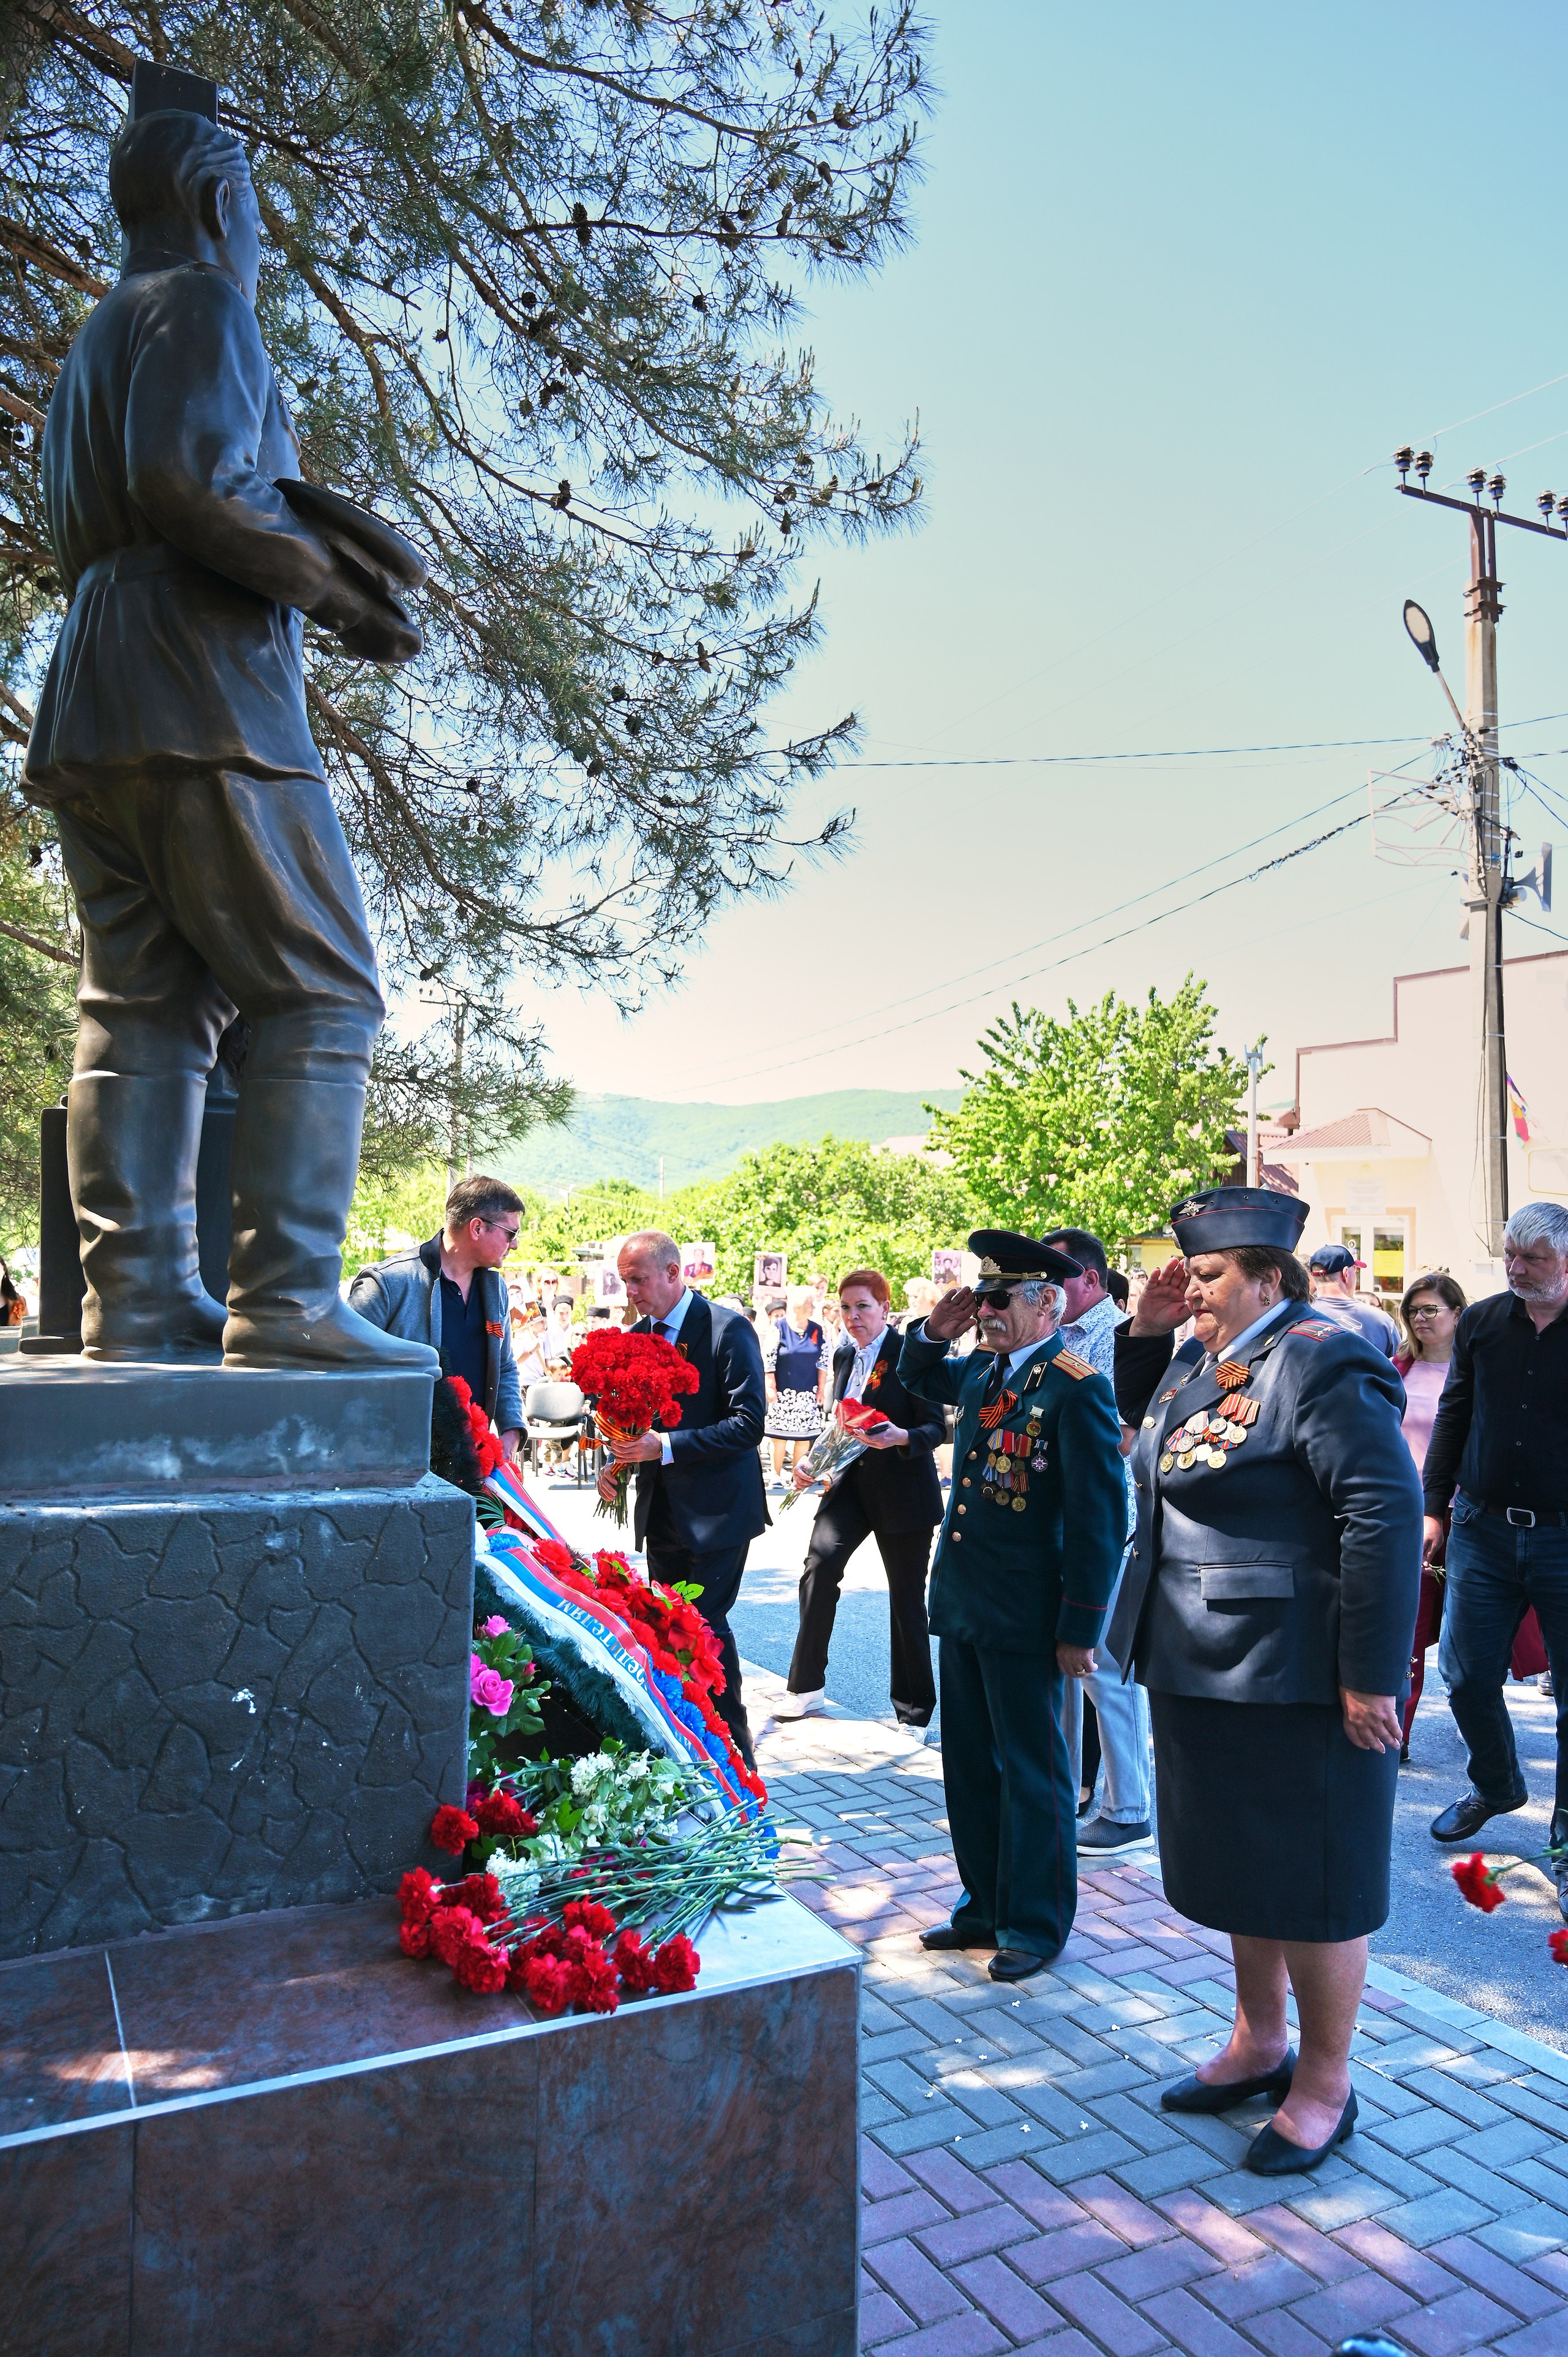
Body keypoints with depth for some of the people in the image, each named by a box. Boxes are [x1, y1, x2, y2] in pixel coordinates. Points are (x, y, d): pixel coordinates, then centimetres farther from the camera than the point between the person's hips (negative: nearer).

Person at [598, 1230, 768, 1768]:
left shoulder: (728, 1329, -13)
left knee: (706, 1625, -9)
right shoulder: (636, 1335, 8)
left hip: (716, 1510, -7)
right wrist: (619, 1461, -3)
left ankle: (734, 1750, 6)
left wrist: (666, 1447, -25)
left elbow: (749, 1421, -19)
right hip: (662, 1511, 7)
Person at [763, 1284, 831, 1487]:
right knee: (780, 1434, 1)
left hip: (808, 1394, 3)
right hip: (783, 1393, -3)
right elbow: (768, 1360, -5)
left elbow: (824, 1362, 7)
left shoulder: (817, 1331, 3)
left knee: (804, 1436, 5)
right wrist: (771, 1387, -8)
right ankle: (777, 1475, 12)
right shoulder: (779, 1328, -5)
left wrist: (821, 1390, 4)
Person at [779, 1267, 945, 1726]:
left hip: (903, 1490, -5)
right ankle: (807, 1687, -2)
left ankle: (914, 1705, 20)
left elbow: (937, 1427, -12)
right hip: (851, 1481, 5)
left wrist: (902, 1438, -31)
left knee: (906, 1595, 4)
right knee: (819, 1563, -14)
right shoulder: (844, 1356, 8)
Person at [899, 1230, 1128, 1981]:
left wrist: (1080, 1628, -16)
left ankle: (1036, 1924, 24)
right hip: (962, 1606, 8)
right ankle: (985, 1905, 34)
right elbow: (918, 1378, 29)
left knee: (1031, 1775, 7)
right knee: (969, 1765, 18)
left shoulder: (1076, 1387, -17)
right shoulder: (981, 1371, 7)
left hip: (1024, 1619, -8)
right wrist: (933, 1331, 7)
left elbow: (1101, 1516, -17)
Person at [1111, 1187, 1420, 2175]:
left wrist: (1371, 1676, -23)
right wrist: (1145, 1330, 9)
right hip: (1206, 1667, 9)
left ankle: (1326, 2084, 28)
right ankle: (1260, 2043, 41)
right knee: (1238, 1863, 21)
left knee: (1309, 1876, 8)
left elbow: (1388, 1516, -24)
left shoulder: (1320, 1365, -19)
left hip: (1294, 1677, -9)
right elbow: (1132, 1415, 28)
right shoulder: (1194, 1362, 7)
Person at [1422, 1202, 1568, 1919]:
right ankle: (1495, 1786, 36)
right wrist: (1434, 1505, 8)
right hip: (1483, 1530, 3)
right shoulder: (1481, 1322, 3)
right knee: (1465, 1673, 9)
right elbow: (1454, 1416, 11)